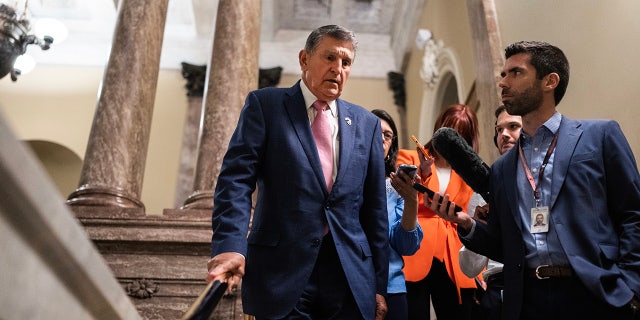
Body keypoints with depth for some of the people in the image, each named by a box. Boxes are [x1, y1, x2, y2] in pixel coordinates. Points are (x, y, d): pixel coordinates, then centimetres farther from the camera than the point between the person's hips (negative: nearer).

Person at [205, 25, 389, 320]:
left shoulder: (367, 123, 12)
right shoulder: (265, 104, 3)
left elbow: (375, 207, 11)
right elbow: (236, 179, -7)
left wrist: (379, 284, 9)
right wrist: (230, 245, -22)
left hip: (351, 281, 4)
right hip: (282, 271, -3)